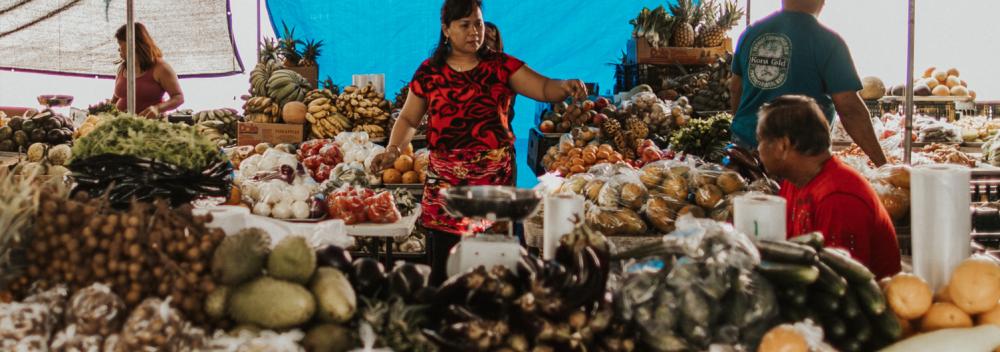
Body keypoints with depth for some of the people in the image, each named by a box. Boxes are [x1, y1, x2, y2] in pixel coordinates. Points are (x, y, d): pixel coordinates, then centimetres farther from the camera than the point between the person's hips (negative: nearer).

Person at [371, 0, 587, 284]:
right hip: (445, 179, 0)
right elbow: (408, 119, 13)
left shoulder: (501, 66, 6)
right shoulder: (429, 72, 8)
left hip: (494, 176, 0)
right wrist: (393, 150, -4)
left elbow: (543, 88, -3)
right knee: (444, 268, -1)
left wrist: (565, 86, -24)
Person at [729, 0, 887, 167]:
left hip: (745, 142, 5)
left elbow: (735, 88, 15)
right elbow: (850, 109, -15)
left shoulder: (751, 33, 4)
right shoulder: (827, 41, -12)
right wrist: (882, 163, -10)